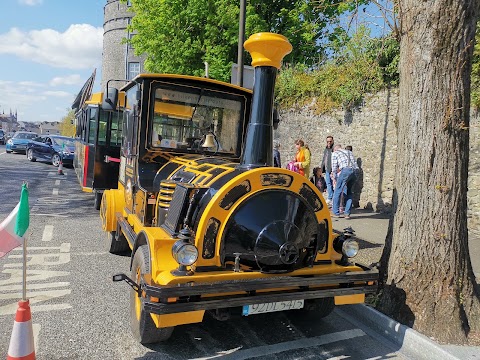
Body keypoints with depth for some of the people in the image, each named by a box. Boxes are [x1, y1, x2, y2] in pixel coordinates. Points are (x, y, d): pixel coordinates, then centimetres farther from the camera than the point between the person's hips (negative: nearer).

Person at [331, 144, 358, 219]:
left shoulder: (335, 153, 16)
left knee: (337, 192, 5)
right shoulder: (349, 152, 31)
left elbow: (334, 167, 12)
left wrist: (335, 179, 23)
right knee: (348, 192, 15)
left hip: (345, 171, -5)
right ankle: (347, 213, 11)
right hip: (354, 171, 6)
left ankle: (336, 213, 7)